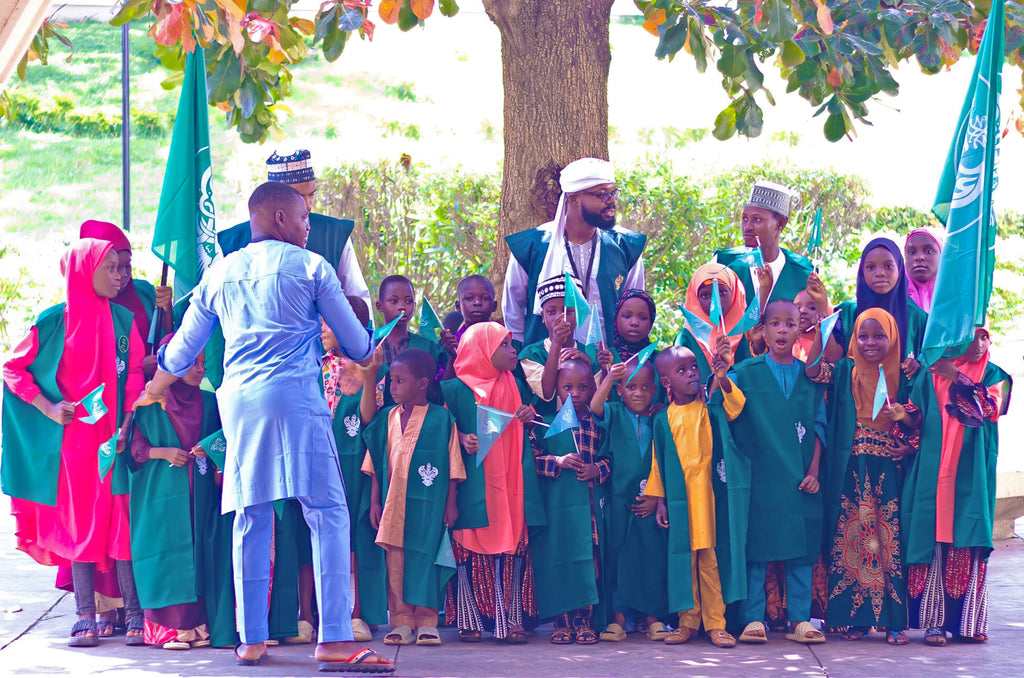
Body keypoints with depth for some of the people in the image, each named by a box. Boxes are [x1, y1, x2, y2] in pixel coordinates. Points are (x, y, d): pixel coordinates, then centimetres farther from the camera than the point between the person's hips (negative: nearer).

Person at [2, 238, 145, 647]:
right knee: (79, 522, 1)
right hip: (72, 440, -1)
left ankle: (134, 613, 0)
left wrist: (125, 427, -10)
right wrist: (47, 408, -7)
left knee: (121, 520, -3)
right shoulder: (55, 321, -1)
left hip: (113, 439, 1)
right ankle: (86, 617, 5)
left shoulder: (124, 321, 6)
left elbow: (134, 378, 3)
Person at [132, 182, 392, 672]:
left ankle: (251, 639, 11)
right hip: (295, 394, -5)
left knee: (251, 518, 10)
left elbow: (181, 351, 22)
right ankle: (334, 639, -14)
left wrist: (149, 397, 39)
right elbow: (357, 343, 9)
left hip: (237, 399, 5)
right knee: (327, 512, -6)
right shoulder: (309, 266, 5)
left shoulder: (219, 274, 17)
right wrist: (369, 354, 33)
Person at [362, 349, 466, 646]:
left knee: (425, 558, -2)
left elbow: (452, 466, 1)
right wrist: (375, 501, 7)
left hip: (427, 503, -4)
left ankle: (426, 622, 5)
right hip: (393, 502, 4)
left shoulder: (441, 419, -2)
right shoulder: (387, 419, 9)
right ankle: (401, 622, 9)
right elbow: (376, 465, 11)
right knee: (395, 560, 3)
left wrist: (450, 503, -2)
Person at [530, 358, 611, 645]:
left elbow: (610, 457, 12)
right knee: (559, 559, -1)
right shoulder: (548, 422, 2)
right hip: (557, 503, -2)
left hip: (591, 503, 2)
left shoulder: (597, 423, 8)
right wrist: (558, 462, -13)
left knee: (589, 559, 2)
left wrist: (597, 469, -7)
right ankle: (562, 621, 7)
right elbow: (532, 458, 0)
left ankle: (584, 620, 9)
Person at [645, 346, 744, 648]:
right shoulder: (663, 419, 5)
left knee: (710, 558, 0)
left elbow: (735, 406, -14)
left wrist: (722, 379, -30)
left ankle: (715, 623, 5)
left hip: (708, 495, -1)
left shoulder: (709, 406, 4)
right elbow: (659, 461, 10)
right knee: (683, 558, 6)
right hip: (679, 501, 1)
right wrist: (660, 501, 9)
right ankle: (688, 621, 15)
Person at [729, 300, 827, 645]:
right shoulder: (745, 372, 4)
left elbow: (819, 425, 9)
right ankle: (754, 619, 3)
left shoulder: (809, 375, 10)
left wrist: (814, 470, 0)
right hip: (759, 475, -2)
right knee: (756, 546, -2)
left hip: (801, 479, 2)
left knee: (801, 549, 3)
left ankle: (800, 620, 7)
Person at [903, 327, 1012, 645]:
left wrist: (956, 378, -8)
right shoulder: (932, 373, 9)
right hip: (934, 472, 0)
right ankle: (933, 621, -4)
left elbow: (991, 408, -9)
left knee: (970, 544, -3)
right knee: (933, 540, -6)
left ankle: (969, 621, 3)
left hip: (973, 474, 0)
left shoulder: (994, 376, 10)